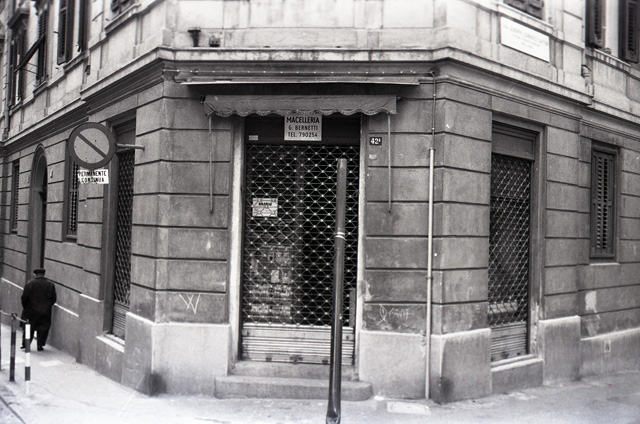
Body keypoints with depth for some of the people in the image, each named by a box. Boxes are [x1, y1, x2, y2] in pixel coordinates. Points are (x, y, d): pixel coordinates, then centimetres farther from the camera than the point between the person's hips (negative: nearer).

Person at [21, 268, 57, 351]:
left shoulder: (30, 283, -7)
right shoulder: (51, 284, -3)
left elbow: (24, 297, -8)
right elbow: (54, 298, -1)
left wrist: (25, 307, 8)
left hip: (31, 310, -1)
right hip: (45, 312, 1)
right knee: (43, 329, 11)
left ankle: (25, 344, 14)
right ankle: (40, 345, 10)